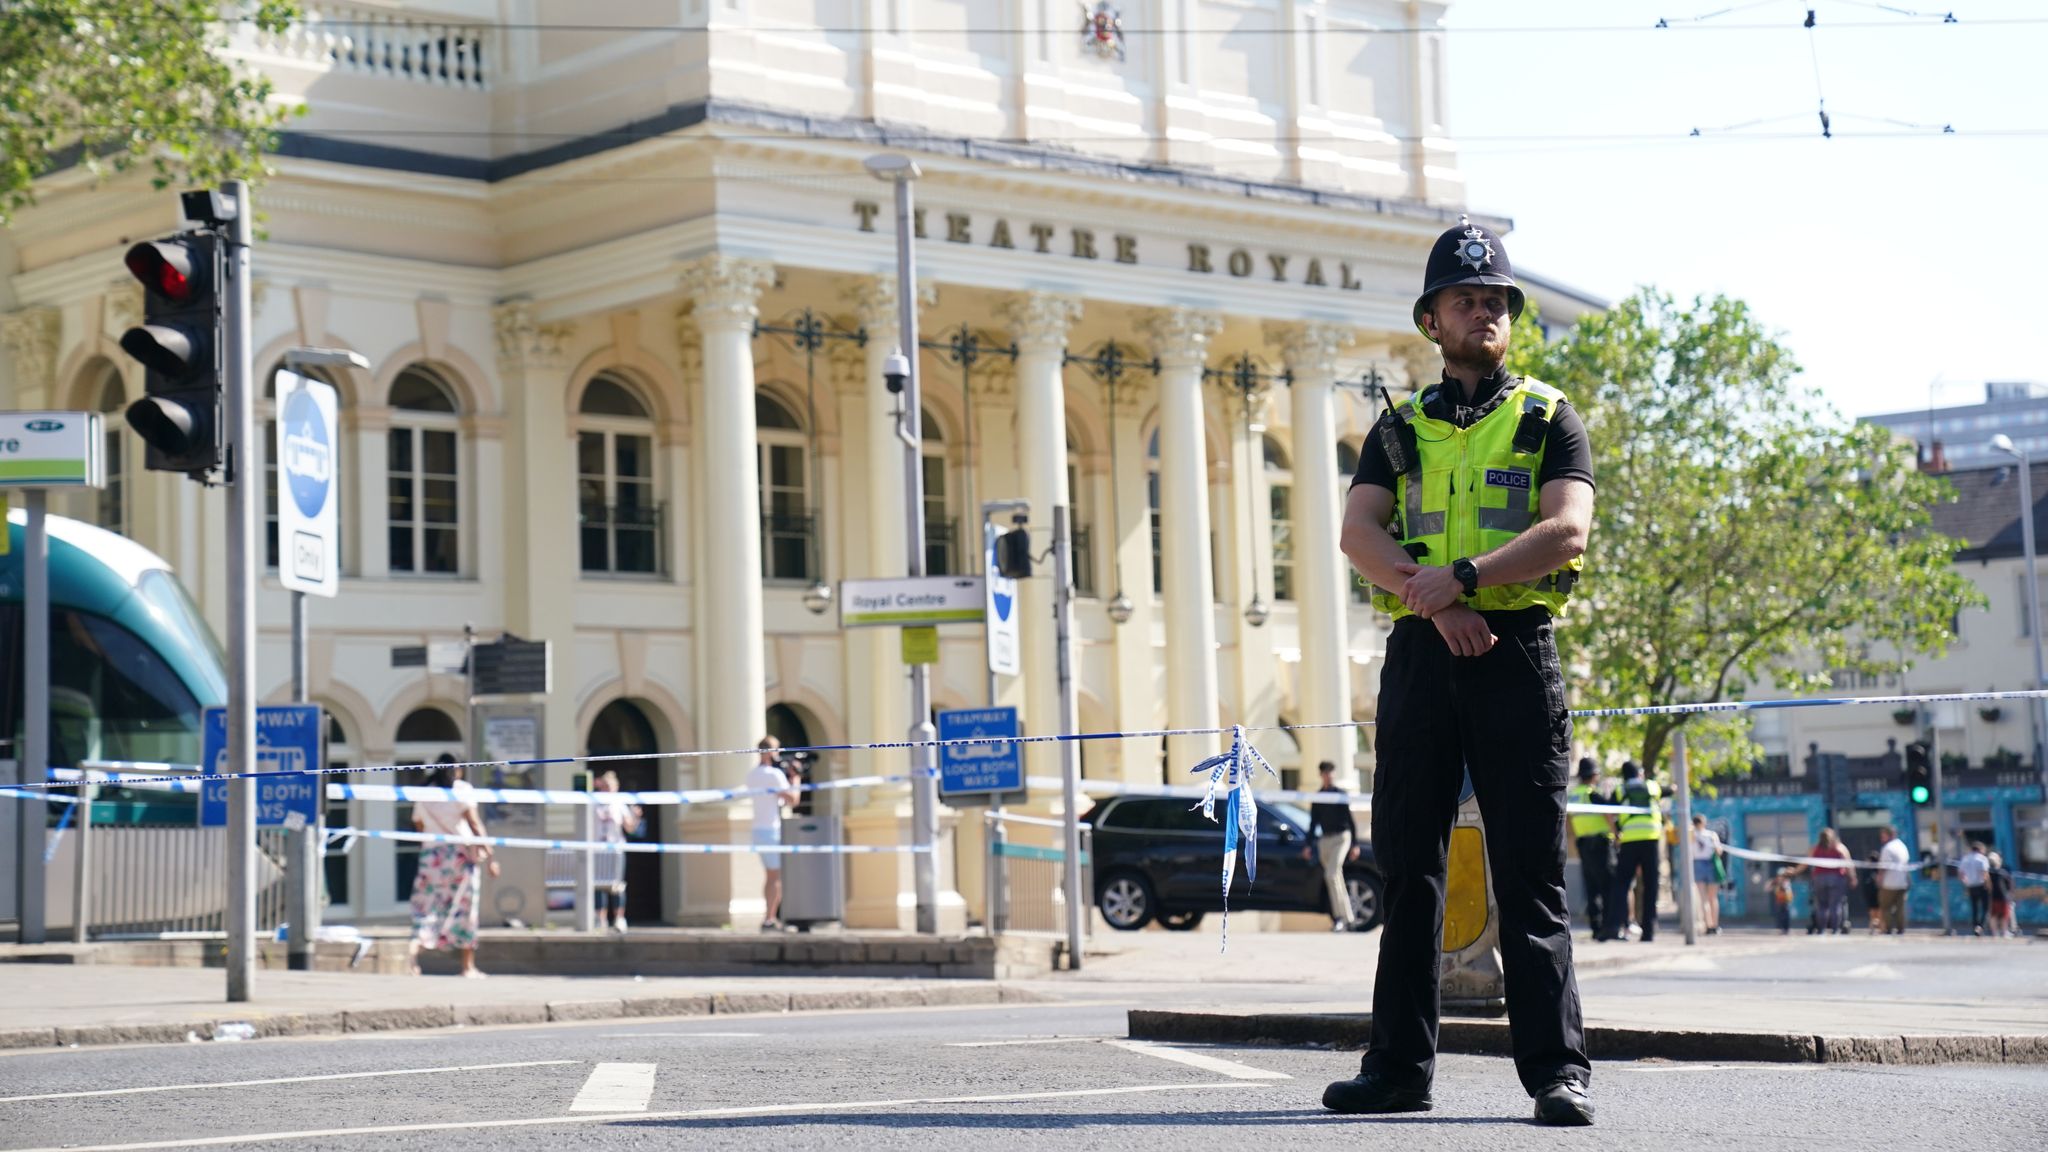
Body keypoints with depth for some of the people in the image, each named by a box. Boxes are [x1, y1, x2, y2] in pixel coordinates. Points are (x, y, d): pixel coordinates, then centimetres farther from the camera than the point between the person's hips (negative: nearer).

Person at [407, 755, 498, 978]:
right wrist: (489, 856, -7)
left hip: (430, 853, 3)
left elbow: (419, 827, 12)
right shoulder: (462, 790, -2)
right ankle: (468, 966, 8)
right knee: (464, 909, 5)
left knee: (427, 907, 3)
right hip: (460, 852, -3)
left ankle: (415, 946, -26)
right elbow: (476, 825, -7)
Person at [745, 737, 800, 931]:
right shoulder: (774, 774, -13)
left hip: (759, 828, 8)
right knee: (778, 876, -5)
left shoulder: (751, 774, 12)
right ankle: (769, 919, -8)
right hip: (773, 830, -8)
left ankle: (770, 917, 15)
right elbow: (792, 799, -13)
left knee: (770, 875, 14)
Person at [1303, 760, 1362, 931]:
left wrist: (1355, 844, -3)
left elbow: (1350, 819, 2)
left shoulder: (1340, 795, 2)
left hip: (1341, 837, -5)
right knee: (1336, 879, 5)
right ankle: (1349, 919, 10)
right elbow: (1313, 822, 18)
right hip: (1324, 840, 5)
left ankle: (1340, 917, -19)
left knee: (1331, 874, -20)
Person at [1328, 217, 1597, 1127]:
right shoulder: (1400, 429, 16)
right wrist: (1434, 600, -15)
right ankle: (1399, 1066, 11)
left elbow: (1567, 529, -7)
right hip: (1420, 654, 3)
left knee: (1530, 874, -5)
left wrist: (1464, 577, -18)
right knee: (1407, 868, 5)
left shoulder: (1547, 419, 9)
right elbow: (1358, 532, 1)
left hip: (1517, 651, -3)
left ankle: (1557, 1070, -4)